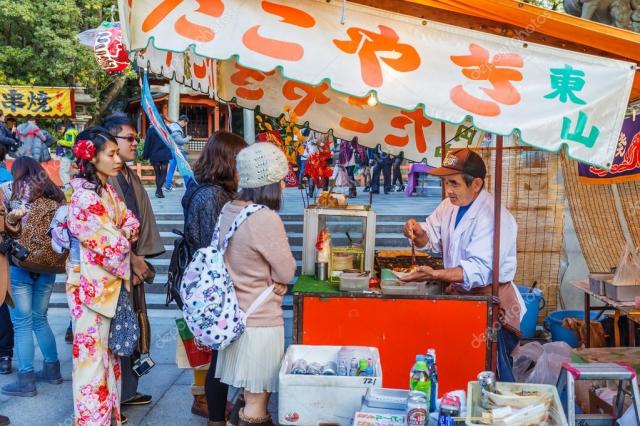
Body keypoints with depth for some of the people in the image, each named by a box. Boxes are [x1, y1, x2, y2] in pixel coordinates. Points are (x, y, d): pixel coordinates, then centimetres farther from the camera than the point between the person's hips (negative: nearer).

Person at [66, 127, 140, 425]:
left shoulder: (108, 190, 9)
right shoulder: (83, 197, -19)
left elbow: (130, 224, 6)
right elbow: (111, 245, -20)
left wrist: (122, 237, -12)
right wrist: (123, 243, -1)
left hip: (111, 281, 9)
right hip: (91, 284, -9)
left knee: (109, 349, 17)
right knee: (92, 351, 1)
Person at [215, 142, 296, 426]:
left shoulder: (229, 210, 1)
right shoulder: (265, 219, -24)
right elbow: (287, 271, -15)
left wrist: (273, 279, 1)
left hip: (236, 312, 8)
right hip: (259, 320, -8)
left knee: (251, 393, 22)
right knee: (257, 400, 7)